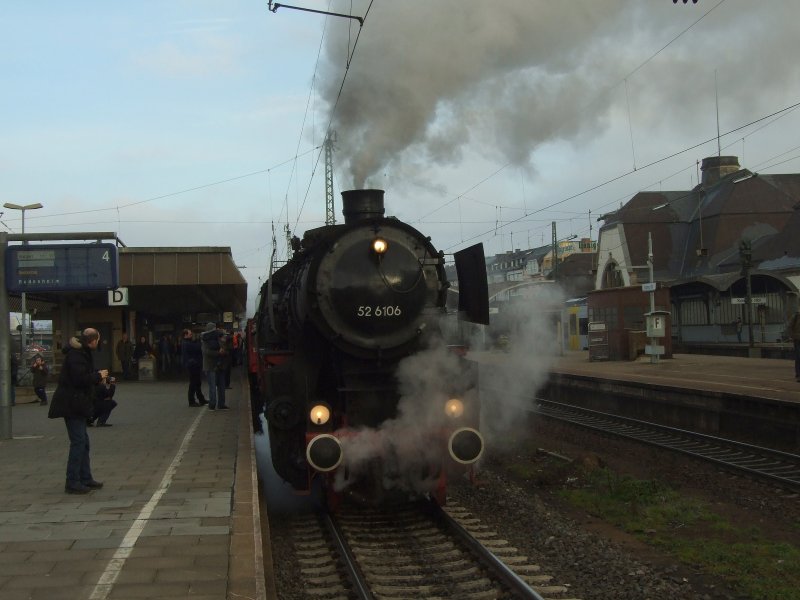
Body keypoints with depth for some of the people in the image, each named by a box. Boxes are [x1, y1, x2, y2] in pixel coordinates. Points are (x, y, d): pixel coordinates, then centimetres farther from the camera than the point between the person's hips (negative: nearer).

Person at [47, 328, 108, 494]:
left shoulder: (81, 352, 13)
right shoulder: (76, 354, -18)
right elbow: (81, 379, -25)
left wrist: (97, 376, 7)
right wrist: (98, 376, -12)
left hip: (76, 404, 11)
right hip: (72, 404, -11)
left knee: (83, 442, 15)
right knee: (78, 442, -8)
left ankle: (85, 479, 23)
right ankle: (72, 483, -5)